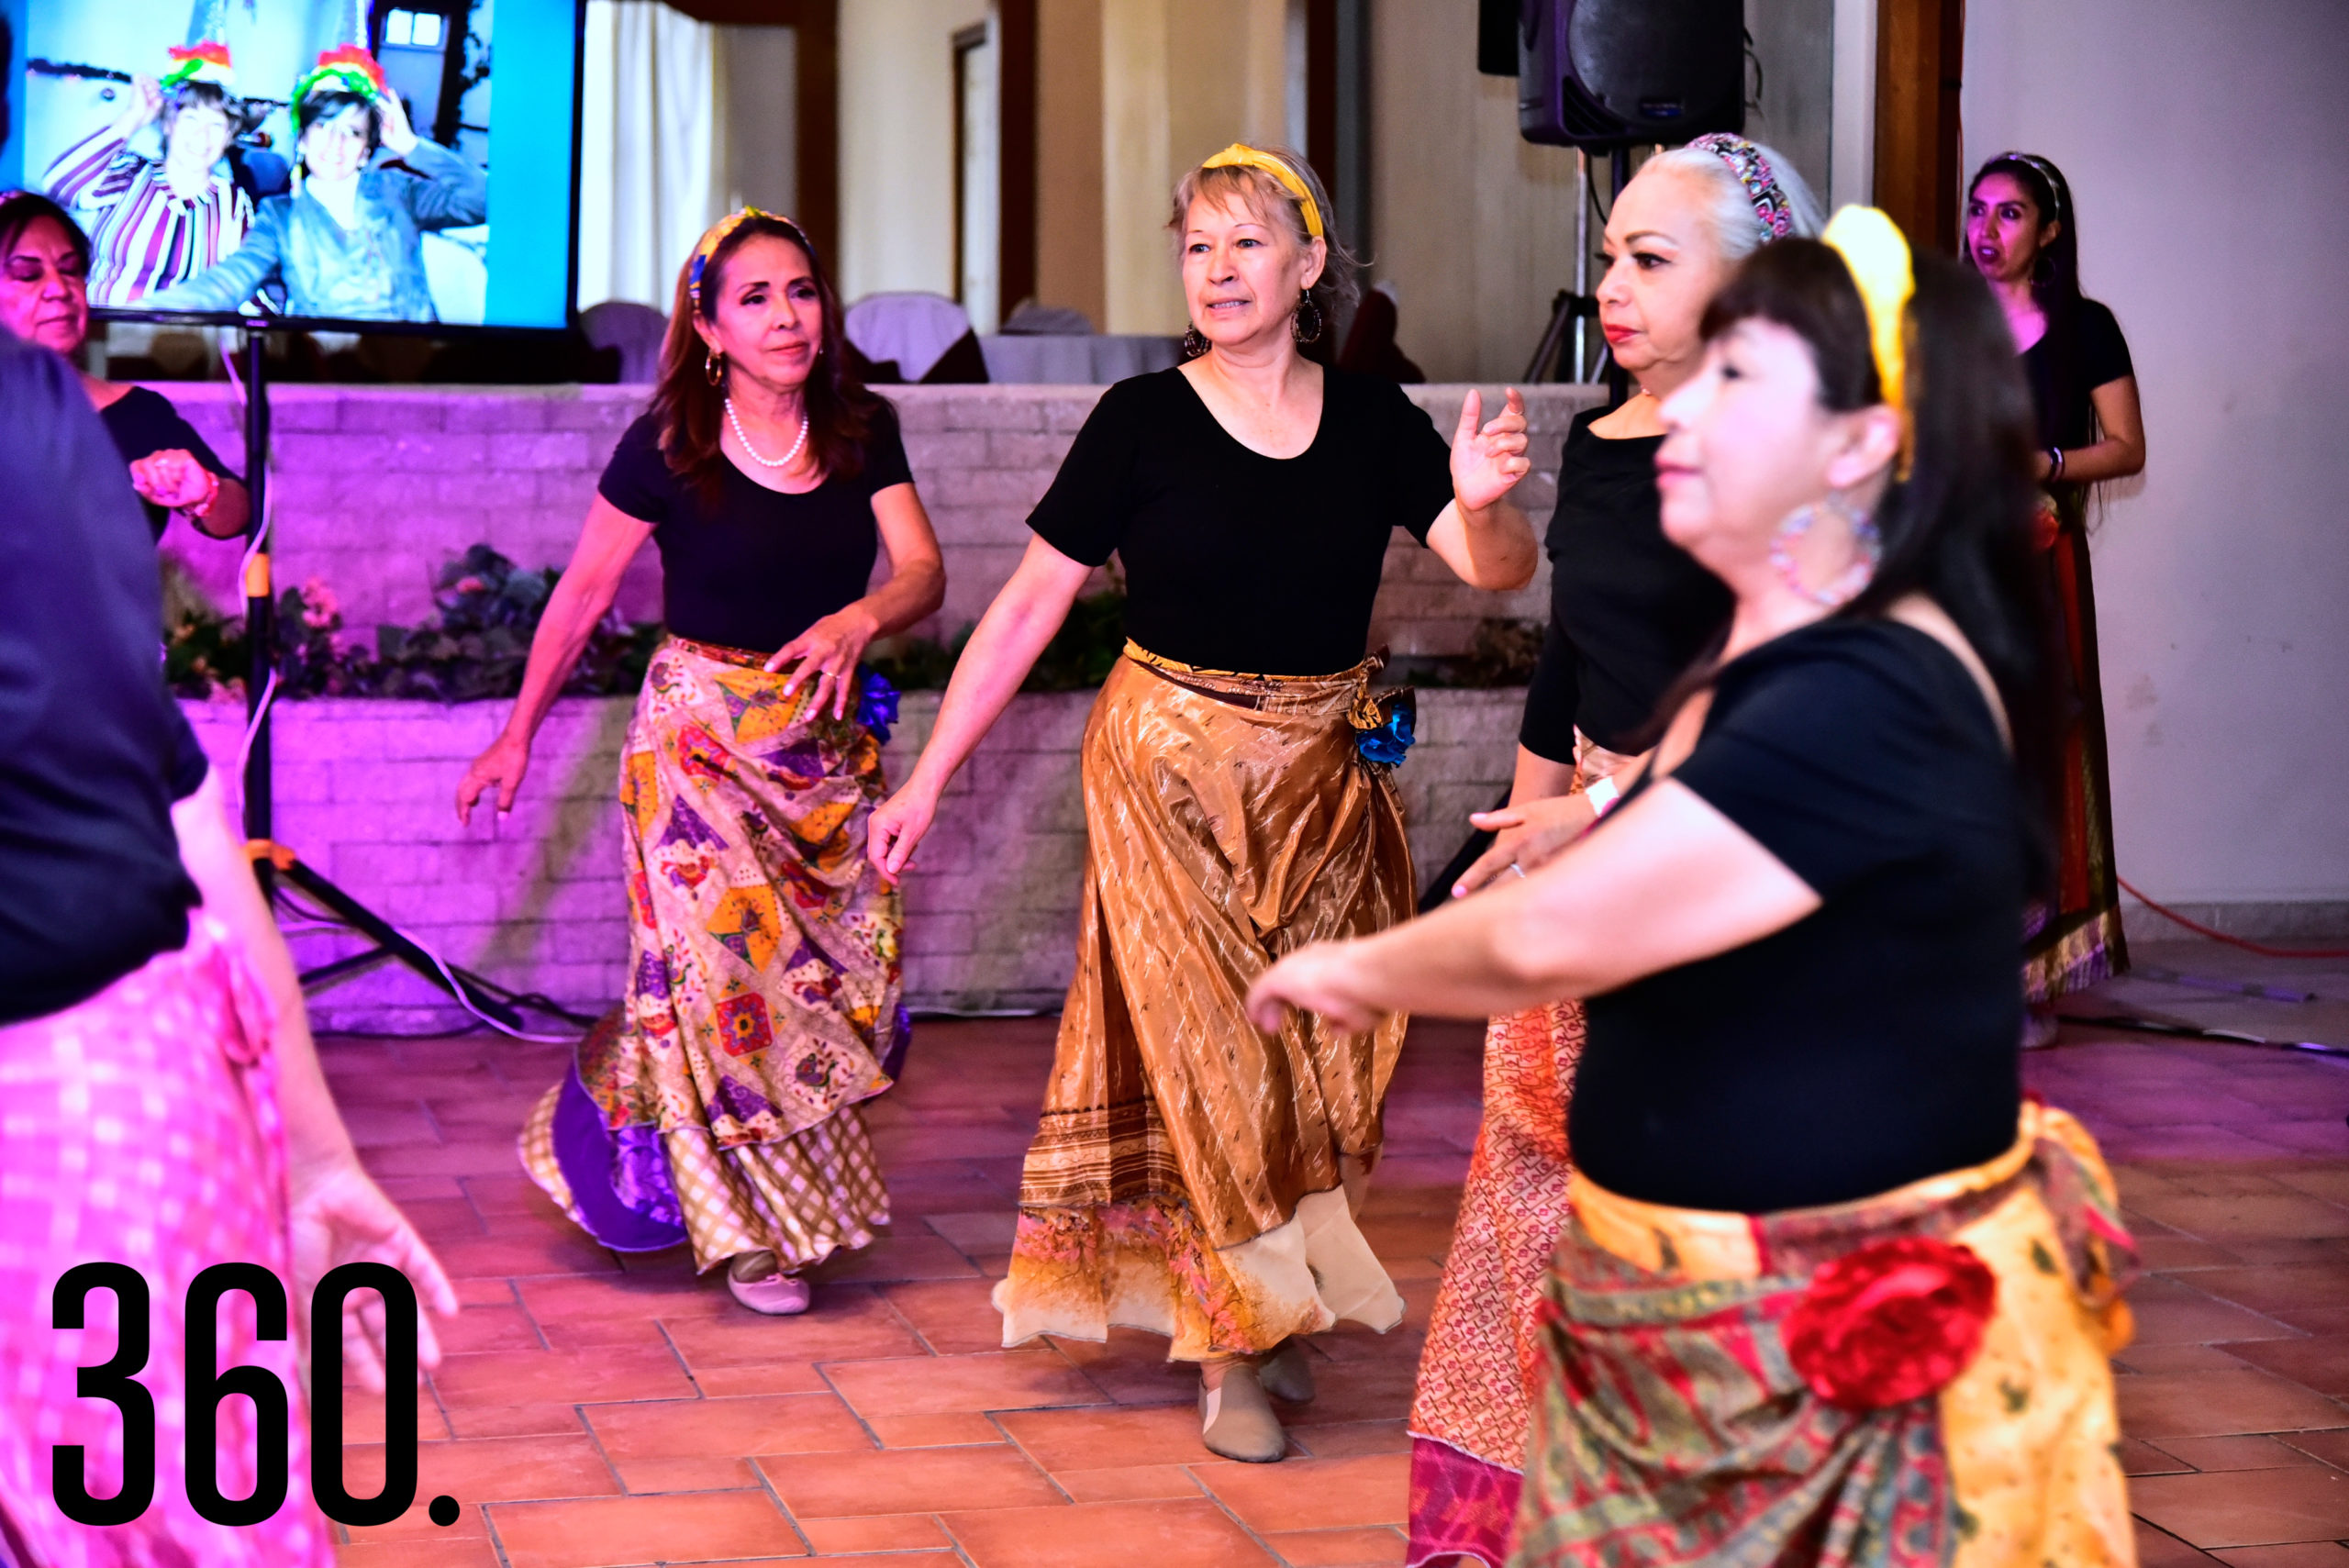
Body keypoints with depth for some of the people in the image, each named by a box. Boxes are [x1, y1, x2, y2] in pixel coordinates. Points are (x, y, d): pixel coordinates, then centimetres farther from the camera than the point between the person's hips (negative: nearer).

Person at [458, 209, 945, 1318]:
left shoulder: (862, 431, 2)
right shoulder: (666, 447, -8)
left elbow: (924, 571, -4)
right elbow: (584, 590, 0)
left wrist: (859, 619, -27)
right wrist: (519, 732, 5)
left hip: (829, 741, 4)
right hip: (702, 733, -4)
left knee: (842, 972, 3)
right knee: (726, 968, -5)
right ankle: (744, 1228, 10)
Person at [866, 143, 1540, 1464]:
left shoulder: (1373, 420, 1)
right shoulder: (1144, 421, -6)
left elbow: (1499, 569, -7)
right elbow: (1031, 603, -5)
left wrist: (1484, 499, -31)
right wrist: (930, 775, -7)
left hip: (1330, 773, 3)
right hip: (1173, 767, -3)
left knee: (1316, 1047, 8)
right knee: (1205, 1049, -3)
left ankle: (1278, 1314, 25)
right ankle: (1229, 1349, 7)